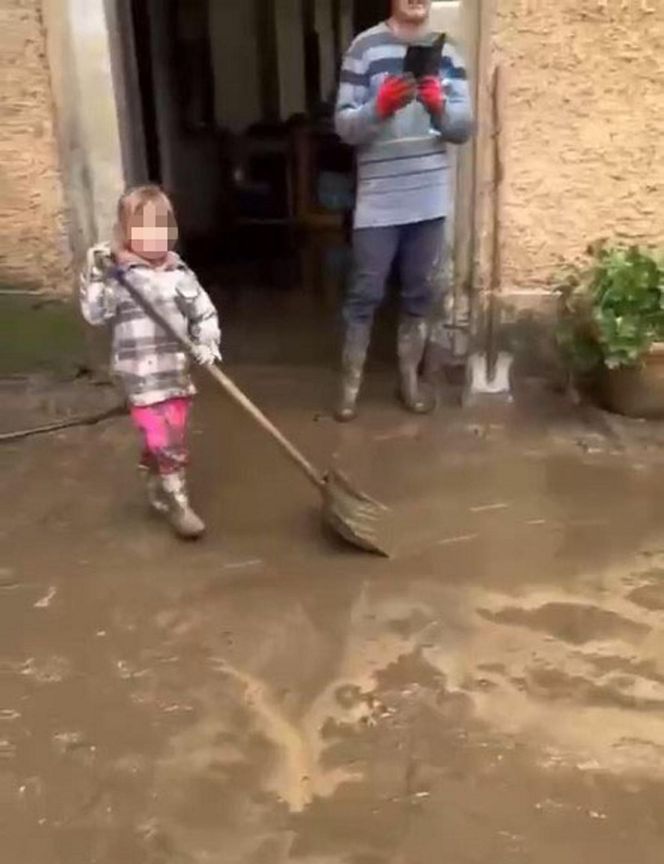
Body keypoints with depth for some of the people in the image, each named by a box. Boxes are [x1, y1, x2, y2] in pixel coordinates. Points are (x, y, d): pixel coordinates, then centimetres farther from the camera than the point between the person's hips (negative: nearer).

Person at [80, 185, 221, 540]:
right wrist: (95, 276, -24)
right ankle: (177, 504, 10)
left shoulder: (180, 273, 4)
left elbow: (205, 313, 9)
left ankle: (158, 493, 38)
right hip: (143, 379, -5)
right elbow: (95, 314, -14)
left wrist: (208, 343, -7)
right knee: (166, 443, -6)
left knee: (170, 440, 17)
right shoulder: (117, 274, -8)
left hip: (178, 375, 5)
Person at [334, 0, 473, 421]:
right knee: (365, 295, 2)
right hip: (378, 201, -3)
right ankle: (351, 384, 15)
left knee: (420, 294, 11)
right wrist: (379, 107, -25)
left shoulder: (448, 52, 7)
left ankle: (410, 378, 25)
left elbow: (465, 128, 3)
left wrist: (440, 106, -16)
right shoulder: (366, 48, -3)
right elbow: (344, 126, -7)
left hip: (430, 198, 4)